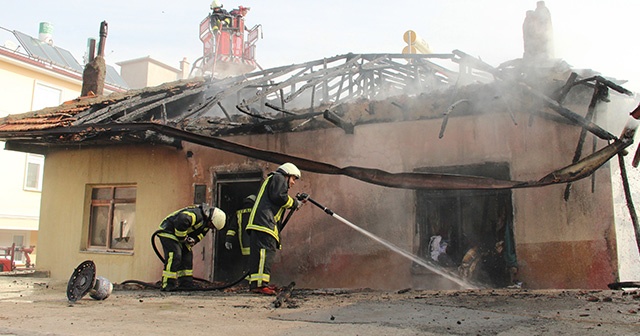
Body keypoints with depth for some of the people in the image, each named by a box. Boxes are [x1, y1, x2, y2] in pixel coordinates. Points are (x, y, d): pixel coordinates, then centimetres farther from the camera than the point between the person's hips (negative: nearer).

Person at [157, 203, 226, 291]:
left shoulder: (206, 222, 4)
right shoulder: (196, 214, -29)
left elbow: (200, 234, 12)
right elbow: (182, 220, -44)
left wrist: (191, 241, -8)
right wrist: (183, 238, -31)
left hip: (178, 234, 10)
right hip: (168, 232, -10)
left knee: (187, 256, 7)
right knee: (174, 257, -18)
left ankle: (185, 284, 12)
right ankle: (168, 285, -15)